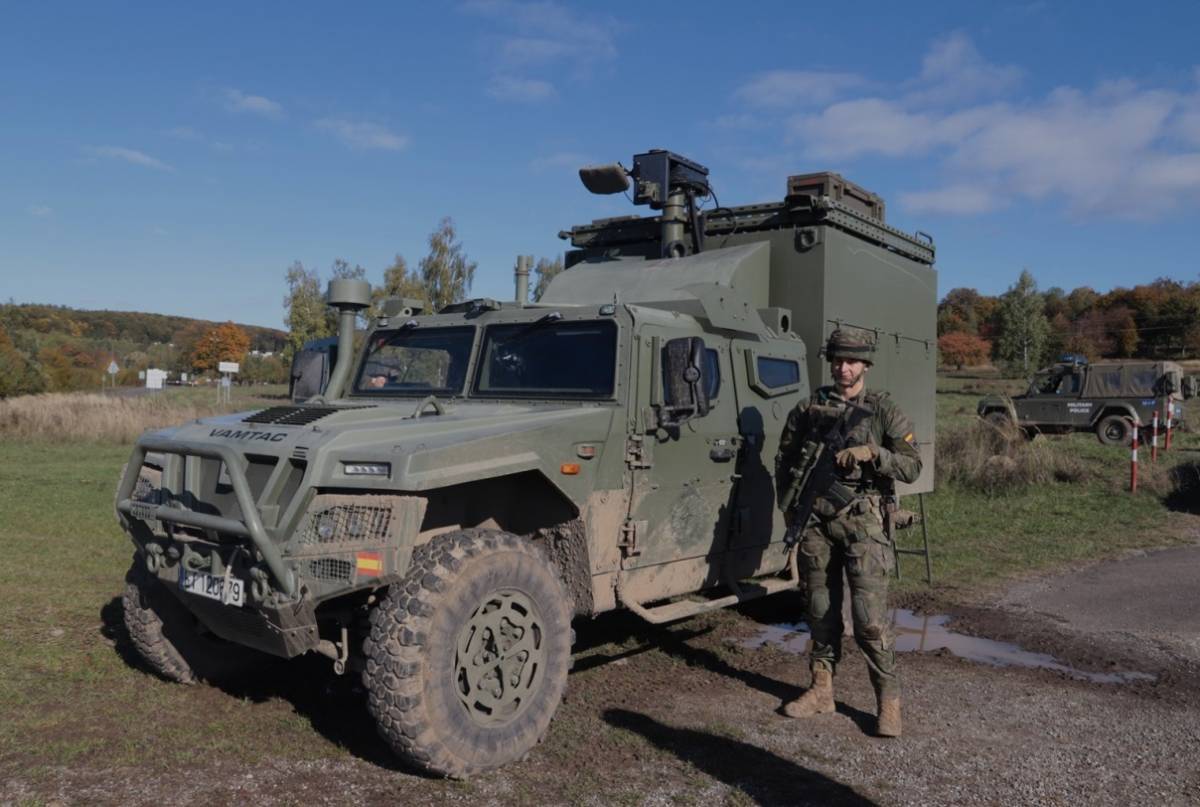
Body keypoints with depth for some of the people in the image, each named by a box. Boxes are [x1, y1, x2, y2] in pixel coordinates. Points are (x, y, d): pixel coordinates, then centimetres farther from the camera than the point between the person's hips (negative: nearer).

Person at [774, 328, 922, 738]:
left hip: (862, 522, -3)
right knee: (820, 611, 11)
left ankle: (889, 699, 6)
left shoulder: (884, 411, 2)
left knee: (870, 616, -7)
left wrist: (871, 453, -18)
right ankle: (822, 690, 23)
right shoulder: (807, 409, 9)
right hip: (815, 520, 3)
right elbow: (784, 462, 16)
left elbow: (912, 466, -3)